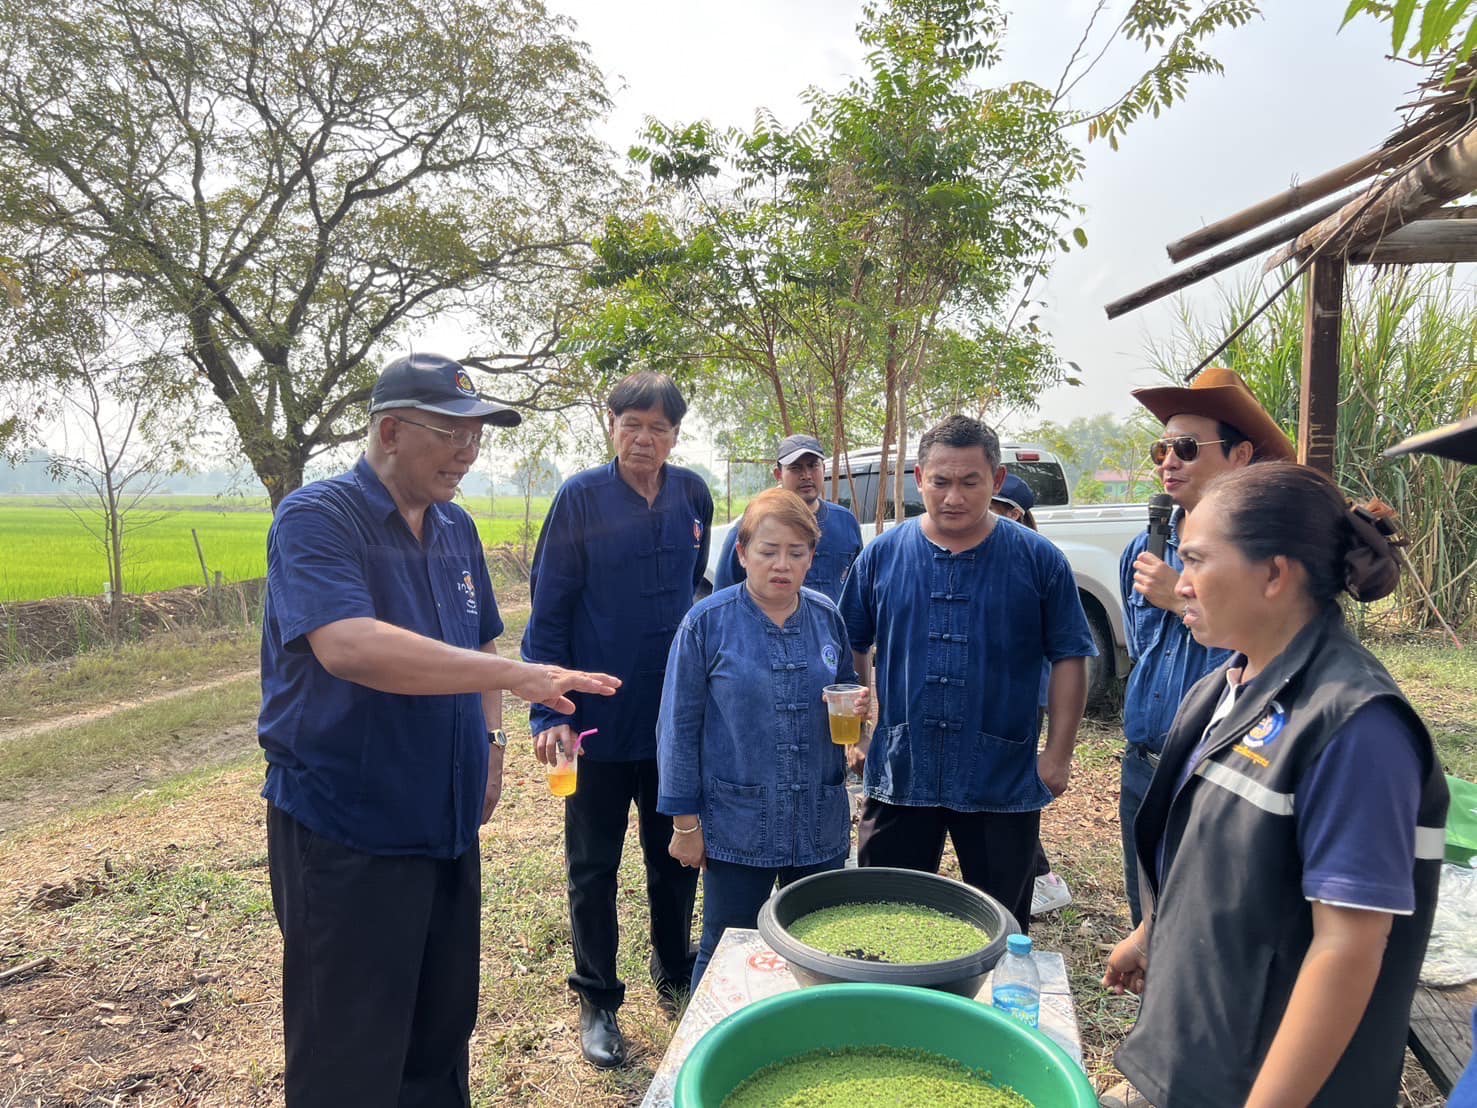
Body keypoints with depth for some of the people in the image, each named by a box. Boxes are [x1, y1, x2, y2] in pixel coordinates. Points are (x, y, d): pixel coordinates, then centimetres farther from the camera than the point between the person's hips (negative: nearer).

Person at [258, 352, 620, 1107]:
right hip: (345, 833, -6)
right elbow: (348, 646, -33)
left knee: (442, 1036, 18)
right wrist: (517, 675, -35)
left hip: (445, 822, 7)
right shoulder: (316, 520, -15)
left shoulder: (456, 529, 7)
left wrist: (491, 740, 5)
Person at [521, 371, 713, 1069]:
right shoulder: (581, 498, -10)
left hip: (675, 717, 4)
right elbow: (548, 612, -9)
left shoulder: (693, 496, 2)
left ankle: (674, 976, 39)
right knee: (593, 869, 10)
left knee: (676, 858, 17)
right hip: (600, 721, -3)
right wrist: (548, 711, -16)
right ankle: (597, 1001, 28)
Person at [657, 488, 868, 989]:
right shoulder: (707, 623, -9)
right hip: (738, 827, -3)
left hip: (820, 825, 4)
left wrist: (857, 706, -8)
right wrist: (685, 822, -6)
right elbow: (680, 728, -6)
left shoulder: (826, 617, 1)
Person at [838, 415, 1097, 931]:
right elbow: (852, 648, 8)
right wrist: (860, 730, 2)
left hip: (1004, 784, -1)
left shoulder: (1039, 559, -4)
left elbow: (1069, 659, 0)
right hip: (898, 775, 1)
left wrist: (1057, 754, -3)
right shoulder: (882, 555, -1)